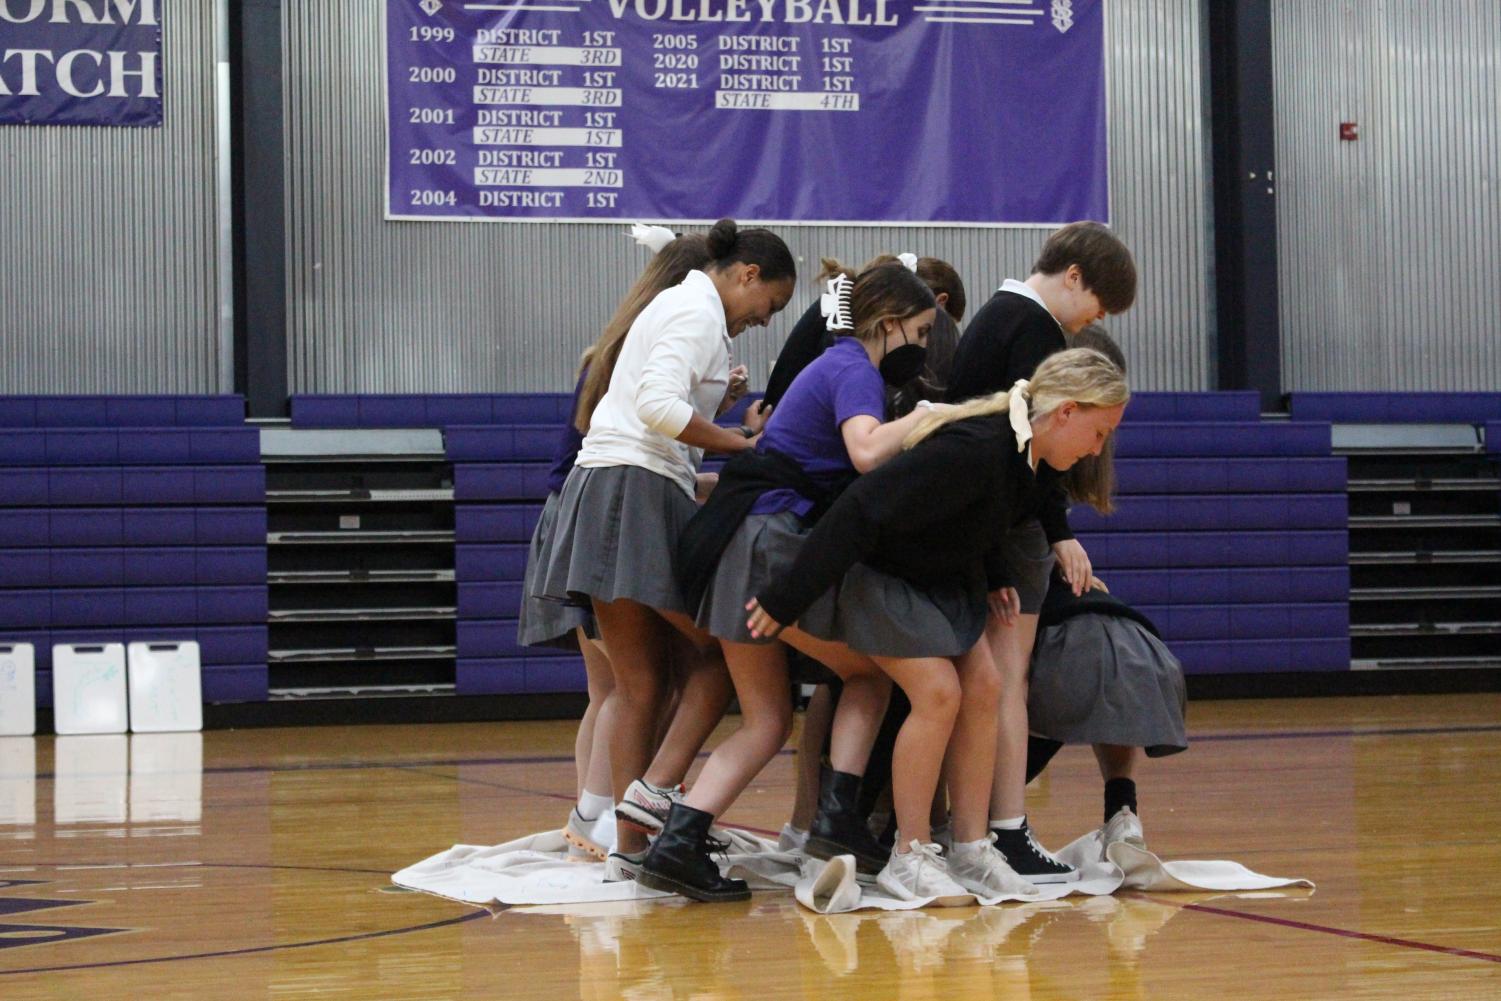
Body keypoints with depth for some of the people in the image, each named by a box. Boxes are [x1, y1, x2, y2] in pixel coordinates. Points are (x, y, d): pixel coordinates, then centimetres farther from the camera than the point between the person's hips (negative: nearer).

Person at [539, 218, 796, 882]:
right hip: (642, 490, -10)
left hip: (603, 487, 10)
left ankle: (629, 848, 2)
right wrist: (745, 446, -13)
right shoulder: (699, 311, -5)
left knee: (638, 687, 6)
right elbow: (659, 406, -19)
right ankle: (655, 789, -11)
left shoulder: (678, 305, 26)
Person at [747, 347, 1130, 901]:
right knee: (938, 691, -18)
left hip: (943, 575, 9)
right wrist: (787, 597, -32)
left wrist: (995, 577, 4)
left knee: (983, 687, -2)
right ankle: (908, 857, -9)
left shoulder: (1038, 461, -5)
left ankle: (971, 850, 3)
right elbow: (862, 509, -35)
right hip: (875, 569, -9)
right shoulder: (973, 450, -35)